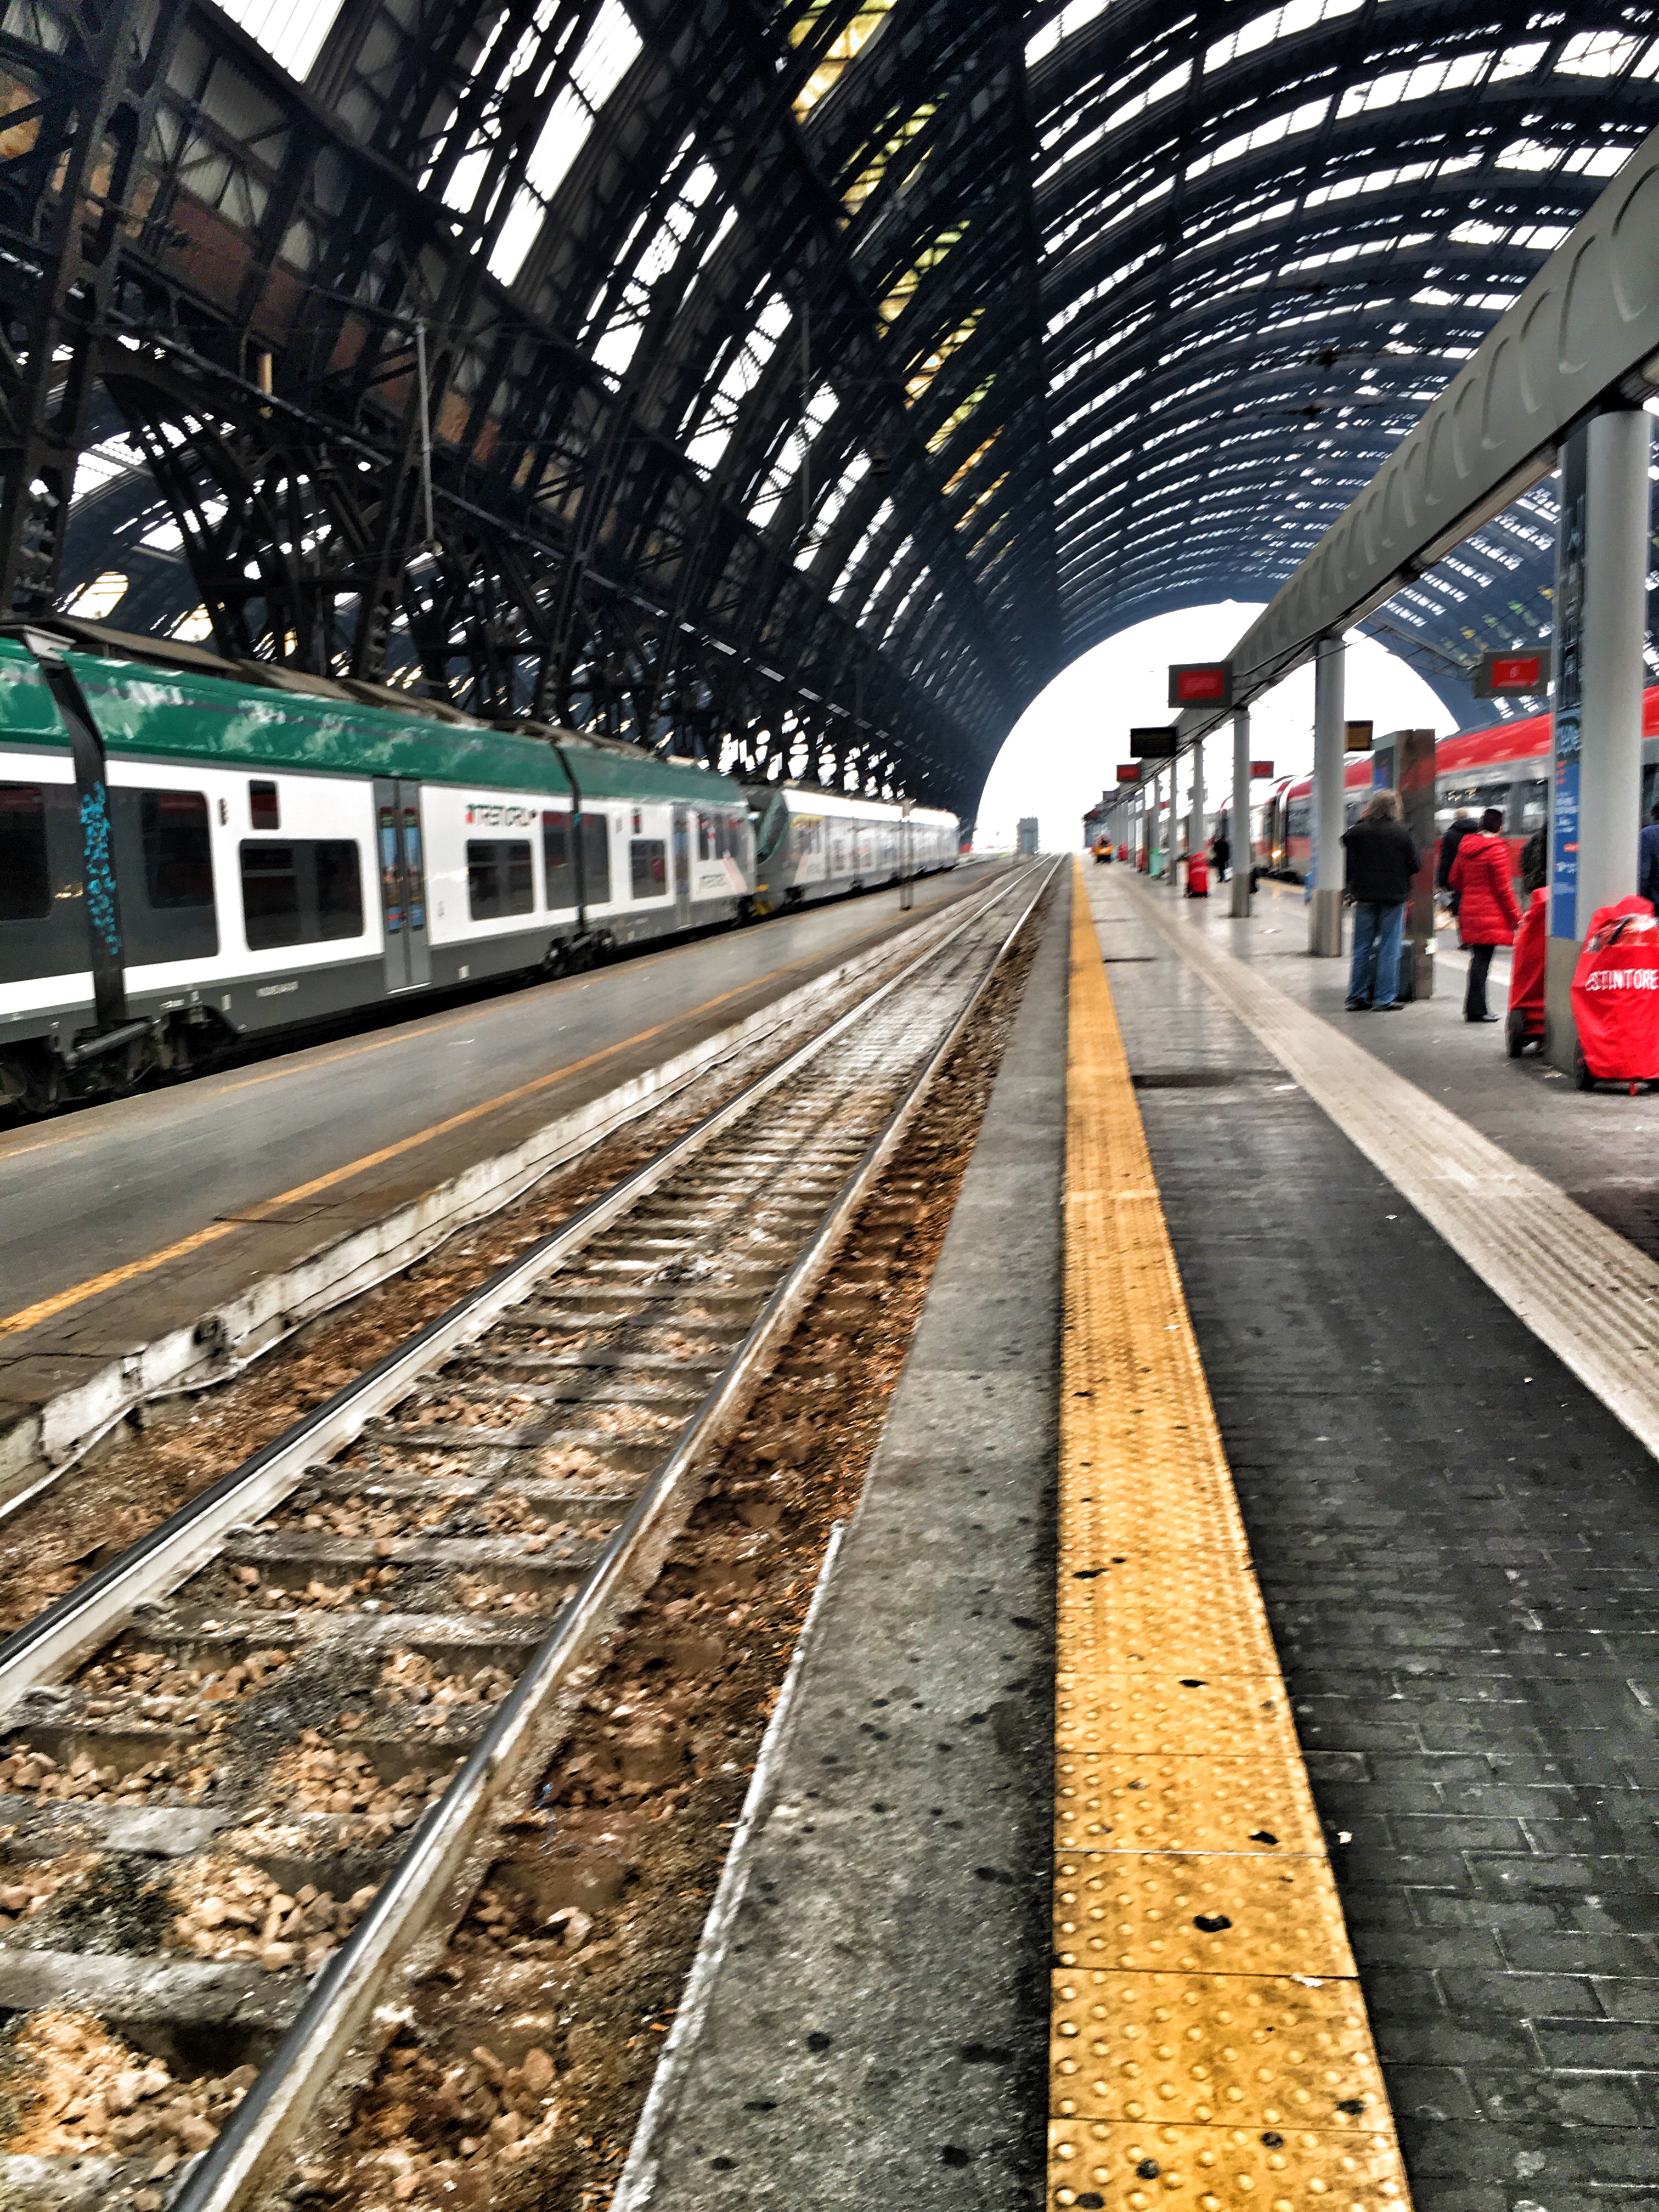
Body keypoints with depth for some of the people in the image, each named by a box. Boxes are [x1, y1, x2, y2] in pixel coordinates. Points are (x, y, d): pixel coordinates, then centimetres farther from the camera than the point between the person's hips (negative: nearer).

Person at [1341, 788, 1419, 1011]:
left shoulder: (1356, 832, -3)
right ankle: (1385, 1000, 4)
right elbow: (1415, 866, -2)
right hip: (1393, 897, -2)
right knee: (1389, 949, 4)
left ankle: (1357, 999, 11)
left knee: (1362, 949, 9)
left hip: (1365, 898, 2)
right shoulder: (1401, 832, -7)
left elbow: (1349, 865, 0)